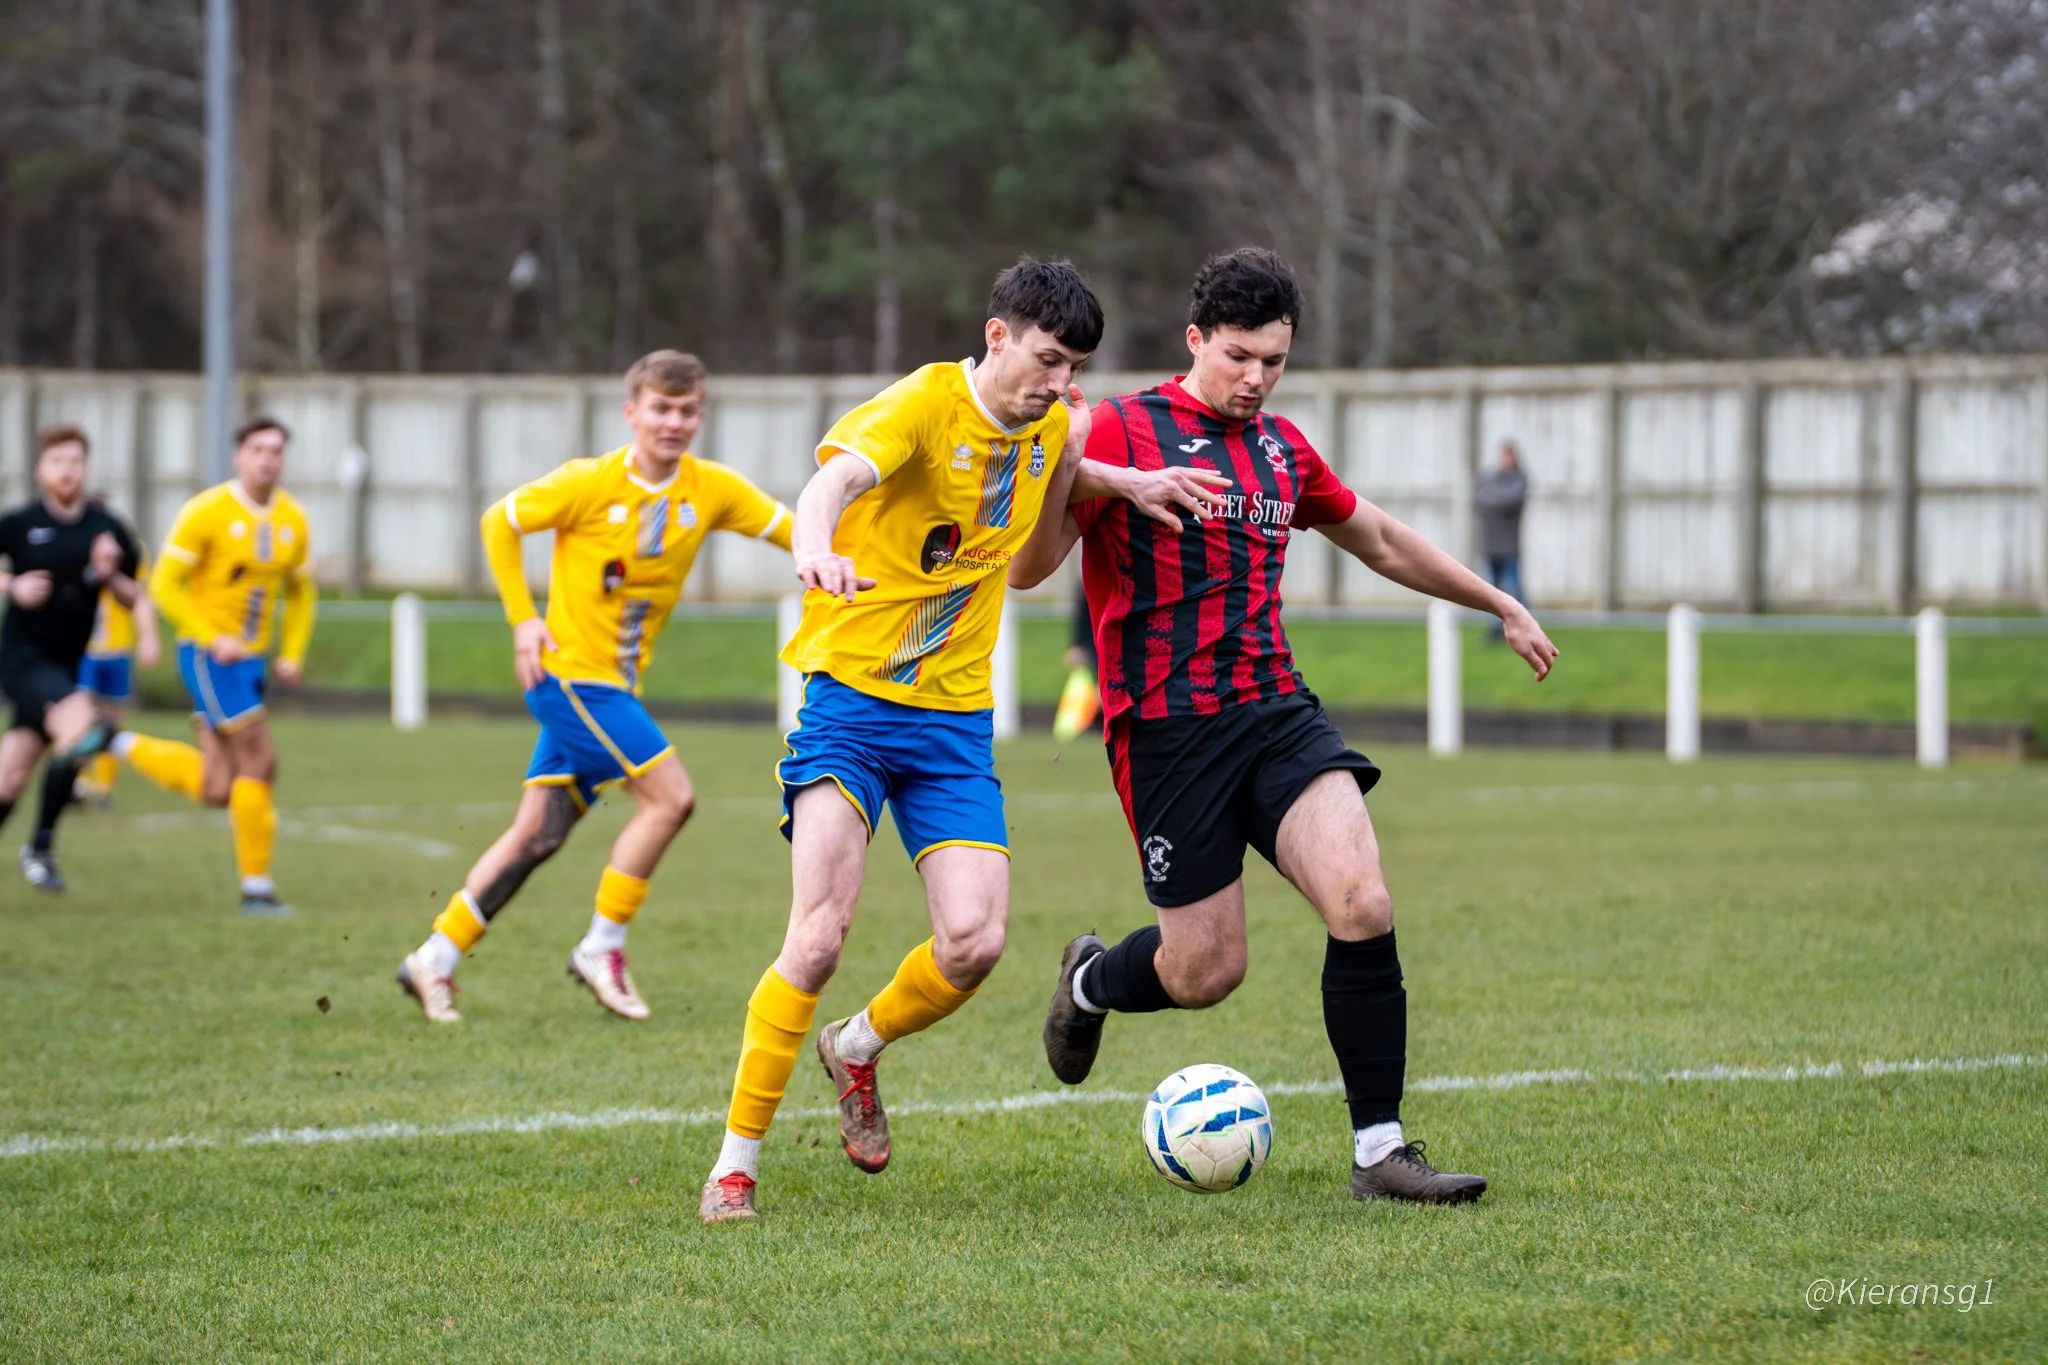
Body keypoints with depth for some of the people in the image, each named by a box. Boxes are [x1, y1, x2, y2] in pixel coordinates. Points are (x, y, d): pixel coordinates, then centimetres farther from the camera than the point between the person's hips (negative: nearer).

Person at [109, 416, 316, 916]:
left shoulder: (293, 520, 7)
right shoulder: (207, 512, -11)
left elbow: (301, 592, 18)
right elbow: (165, 584, -10)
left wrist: (293, 654, 4)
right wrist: (214, 639, -19)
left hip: (250, 660, 7)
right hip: (207, 655, -7)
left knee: (215, 790, 4)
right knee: (260, 760, -13)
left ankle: (122, 745, 24)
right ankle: (256, 887, -4)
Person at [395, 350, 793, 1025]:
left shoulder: (712, 491, 0)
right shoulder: (591, 484, -12)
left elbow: (790, 528, 2)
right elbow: (499, 521, -2)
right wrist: (523, 618, -8)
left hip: (613, 686, 6)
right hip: (570, 672, -6)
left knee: (538, 831, 6)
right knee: (669, 795, -14)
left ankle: (435, 959, 12)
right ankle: (603, 947, -2)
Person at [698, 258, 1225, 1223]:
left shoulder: (1046, 429, 9)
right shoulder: (923, 407, -13)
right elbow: (835, 479, -33)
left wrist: (1127, 483, 16)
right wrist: (815, 549, -55)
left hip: (955, 717, 6)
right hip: (851, 697, -6)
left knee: (974, 942, -10)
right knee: (819, 934, -18)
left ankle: (858, 1047, 22)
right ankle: (737, 1160, -7)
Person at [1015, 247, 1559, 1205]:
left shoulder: (1282, 447, 15)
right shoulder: (1124, 431, -5)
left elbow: (1381, 541, 31)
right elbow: (1029, 568, -11)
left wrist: (1500, 605, 35)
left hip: (1277, 713, 5)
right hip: (1168, 731, -5)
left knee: (1363, 906, -17)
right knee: (1207, 971, -2)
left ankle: (1379, 1151, -9)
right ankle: (1091, 980, 35)